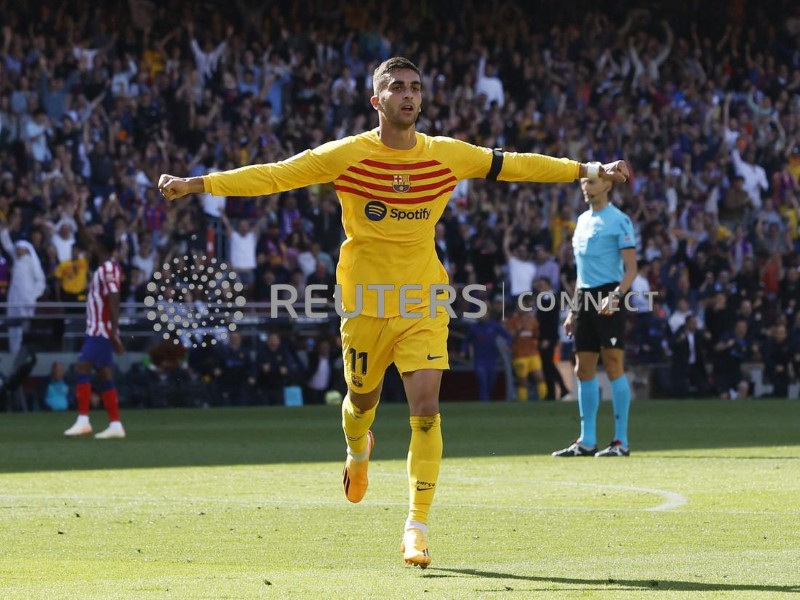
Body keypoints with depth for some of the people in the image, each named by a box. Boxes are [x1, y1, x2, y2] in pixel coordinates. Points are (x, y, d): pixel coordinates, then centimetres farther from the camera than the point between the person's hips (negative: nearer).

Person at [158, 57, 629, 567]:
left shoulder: (448, 155, -1)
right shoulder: (346, 155, -7)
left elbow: (514, 165, 8)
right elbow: (273, 176, -7)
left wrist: (587, 170, 9)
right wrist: (195, 185, -13)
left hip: (424, 303, 0)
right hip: (365, 301, 0)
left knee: (426, 407, -13)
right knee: (362, 398, 16)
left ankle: (418, 525, -9)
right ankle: (358, 449, 54)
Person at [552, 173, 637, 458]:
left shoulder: (618, 220, -5)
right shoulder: (583, 220, 19)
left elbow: (631, 268, -10)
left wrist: (615, 295, -26)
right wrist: (574, 310, 21)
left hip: (608, 298, -8)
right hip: (584, 297, 8)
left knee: (613, 365, -9)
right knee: (583, 369, 7)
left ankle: (621, 441, -7)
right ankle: (587, 442, 12)